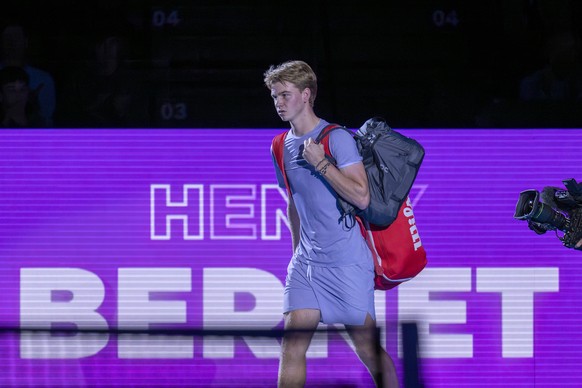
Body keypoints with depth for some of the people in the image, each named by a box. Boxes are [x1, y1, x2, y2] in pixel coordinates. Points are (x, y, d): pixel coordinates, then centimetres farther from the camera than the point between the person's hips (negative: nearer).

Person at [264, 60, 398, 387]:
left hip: (347, 262, -6)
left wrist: (321, 163, -20)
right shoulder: (282, 147, 11)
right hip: (306, 262, 6)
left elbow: (362, 197, -18)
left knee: (368, 348, -1)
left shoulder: (337, 138, -10)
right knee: (292, 345, -5)